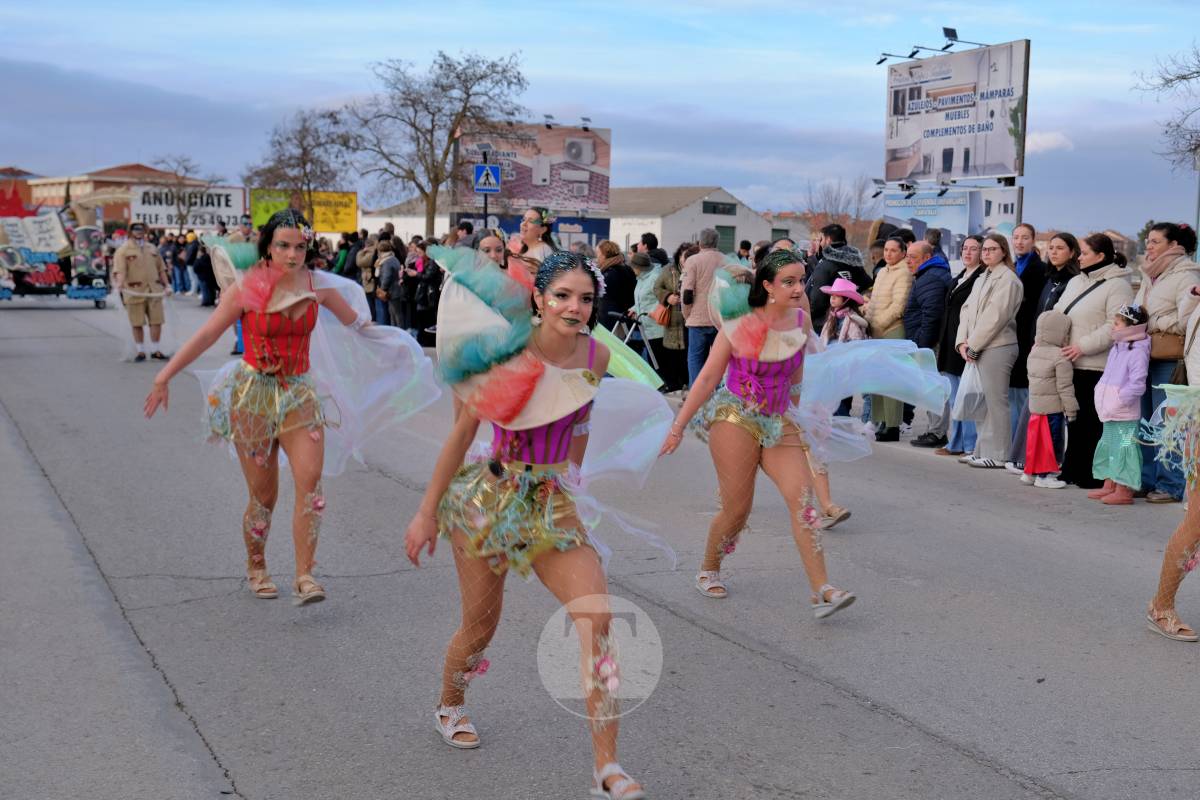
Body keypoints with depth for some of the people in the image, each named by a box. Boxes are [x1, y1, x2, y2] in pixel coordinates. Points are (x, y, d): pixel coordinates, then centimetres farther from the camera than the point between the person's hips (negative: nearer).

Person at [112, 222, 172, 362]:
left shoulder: (152, 250, 17)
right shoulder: (123, 251, 0)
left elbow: (161, 269, 20)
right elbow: (119, 270, -13)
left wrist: (167, 285, 12)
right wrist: (119, 283, -30)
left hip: (154, 292, 4)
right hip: (134, 293, -4)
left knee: (156, 321, 2)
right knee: (137, 324, 2)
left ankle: (155, 350, 13)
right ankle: (141, 351, 12)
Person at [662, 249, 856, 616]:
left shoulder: (800, 320, 2)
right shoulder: (741, 324, -10)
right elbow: (708, 377, -5)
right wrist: (678, 427, -5)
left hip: (778, 422, 4)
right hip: (735, 417, -4)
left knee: (803, 496, -12)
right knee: (737, 508, 0)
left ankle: (822, 591, -14)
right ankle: (708, 570, 28)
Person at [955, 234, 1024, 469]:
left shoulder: (1007, 279, -8)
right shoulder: (982, 279, 19)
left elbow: (995, 317, -15)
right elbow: (968, 310, 14)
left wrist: (973, 344, -12)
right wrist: (963, 341, 0)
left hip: (997, 347, -9)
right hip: (977, 349, 9)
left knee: (995, 401, -6)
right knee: (981, 401, 12)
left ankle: (997, 455, -2)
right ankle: (982, 450, 19)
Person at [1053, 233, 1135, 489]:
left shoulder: (1117, 285, -9)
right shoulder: (1076, 282, 18)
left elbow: (1116, 326, -18)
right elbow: (1057, 314, 21)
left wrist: (1083, 346, -22)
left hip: (1096, 367, -8)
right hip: (1069, 363, 8)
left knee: (1091, 422, -4)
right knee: (1073, 418, 12)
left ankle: (1092, 475, 3)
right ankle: (1072, 470, 20)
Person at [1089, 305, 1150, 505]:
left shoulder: (1137, 352, -16)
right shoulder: (1116, 348, 13)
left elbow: (1137, 385, -22)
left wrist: (1118, 401, -21)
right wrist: (1101, 398, 14)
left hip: (1125, 415, -10)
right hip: (1109, 413, 10)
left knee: (1123, 449, -6)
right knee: (1108, 447, 16)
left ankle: (1124, 491, -3)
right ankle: (1109, 486, 27)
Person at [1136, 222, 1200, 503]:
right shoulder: (1150, 276, 19)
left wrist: (1149, 324, -8)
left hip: (1170, 361, -8)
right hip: (1144, 356, 8)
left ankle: (1171, 485, 2)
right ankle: (1145, 479, 19)